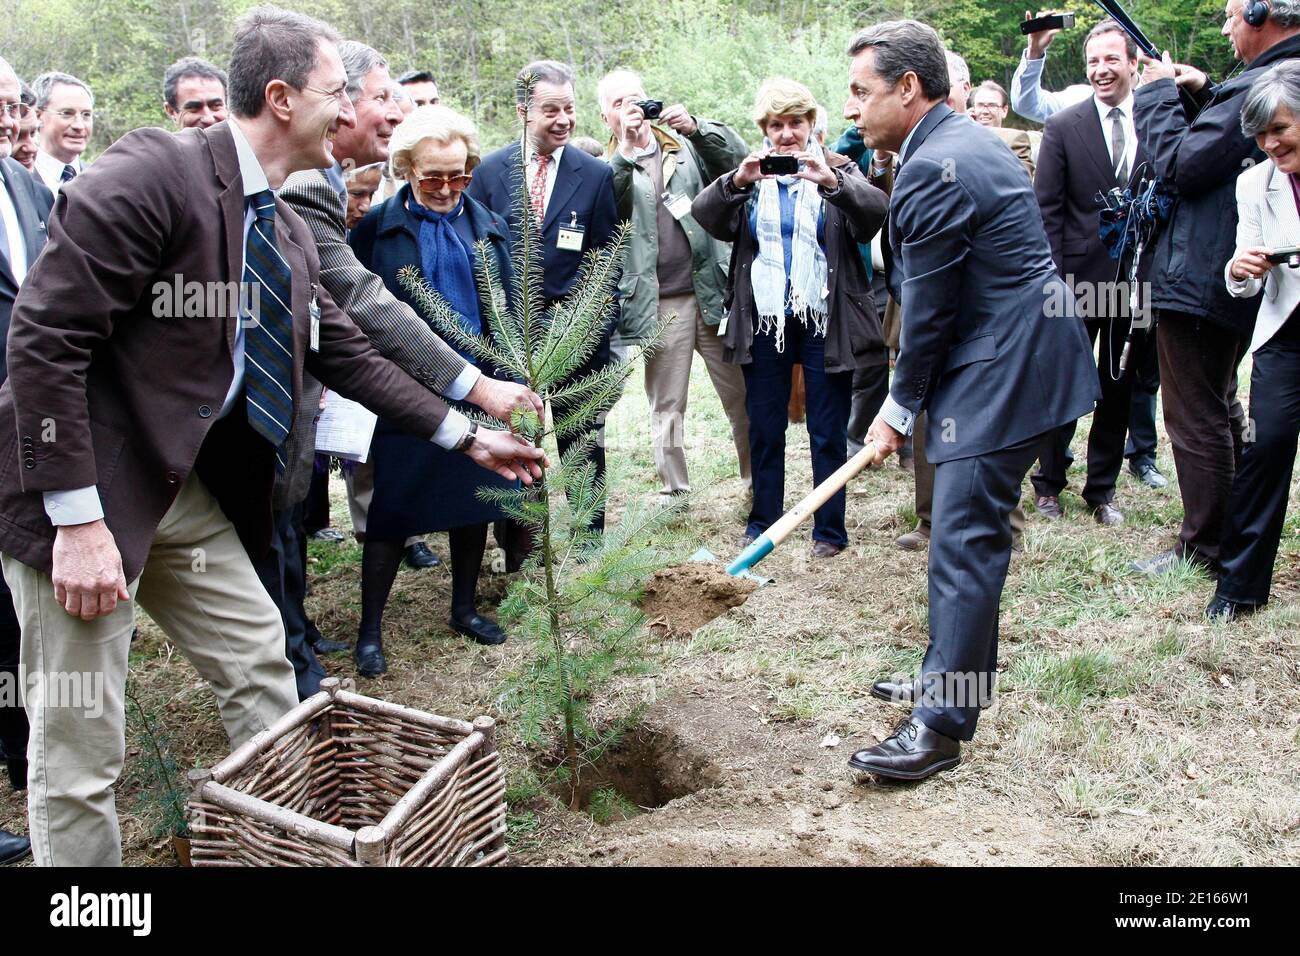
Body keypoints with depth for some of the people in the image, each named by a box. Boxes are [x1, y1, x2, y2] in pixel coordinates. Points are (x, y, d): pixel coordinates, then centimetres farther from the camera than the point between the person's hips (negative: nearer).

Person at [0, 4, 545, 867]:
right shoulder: (153, 172, -19)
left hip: (185, 487, 9)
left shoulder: (290, 237, 7)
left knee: (261, 664, 16)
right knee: (81, 748, 0)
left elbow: (349, 356, 16)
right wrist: (79, 521, -24)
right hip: (81, 487, -8)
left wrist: (469, 438, 15)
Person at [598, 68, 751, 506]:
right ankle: (673, 489, 18)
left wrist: (696, 127, -17)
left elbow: (737, 156, -2)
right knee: (667, 405, 8)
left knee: (742, 394, 4)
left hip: (713, 293, 1)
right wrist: (626, 149, -19)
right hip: (660, 303, -1)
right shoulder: (609, 168, 9)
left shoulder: (687, 146, 13)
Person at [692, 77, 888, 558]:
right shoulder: (748, 174, 8)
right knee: (764, 428, 11)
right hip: (764, 320, 2)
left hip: (825, 320, -2)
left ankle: (830, 529, 15)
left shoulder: (837, 168, 3)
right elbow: (706, 217, -9)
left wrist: (833, 182, -34)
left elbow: (876, 212, -16)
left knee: (828, 432, 4)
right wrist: (735, 181, -28)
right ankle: (763, 521, 23)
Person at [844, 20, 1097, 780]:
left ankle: (943, 724, -1)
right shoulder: (966, 142, 15)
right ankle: (949, 679, 30)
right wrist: (911, 400, 18)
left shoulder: (933, 167, -18)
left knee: (966, 541, -8)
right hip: (1014, 355, 11)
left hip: (1002, 369, -11)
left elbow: (928, 309, -15)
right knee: (964, 535, 17)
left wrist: (900, 409, -3)